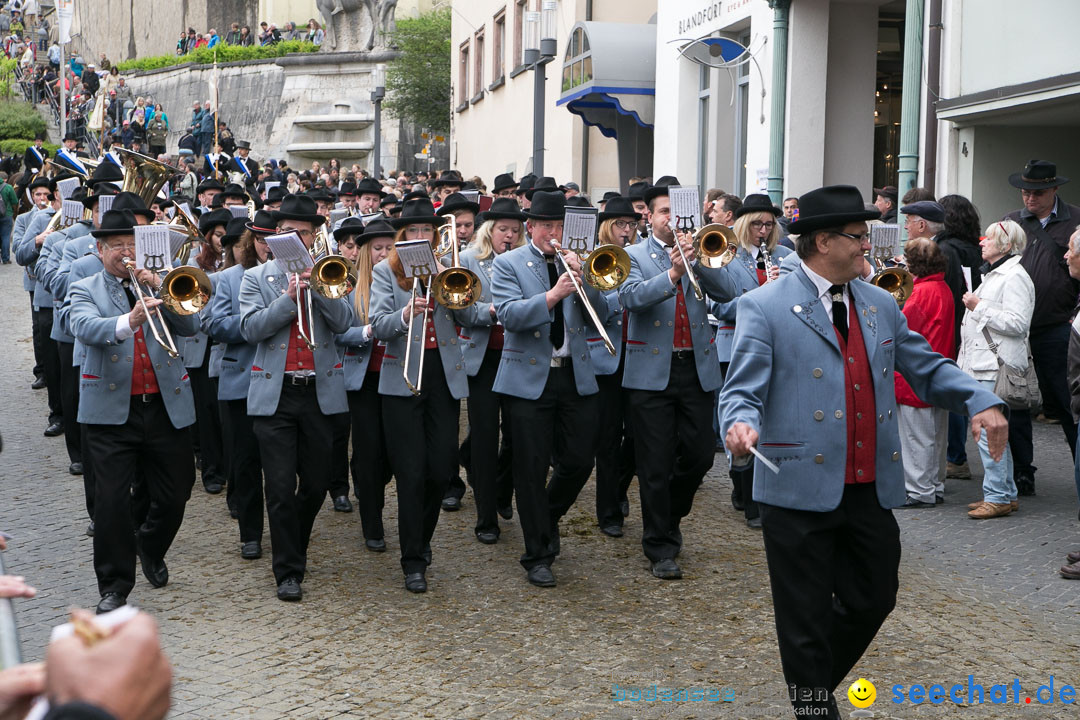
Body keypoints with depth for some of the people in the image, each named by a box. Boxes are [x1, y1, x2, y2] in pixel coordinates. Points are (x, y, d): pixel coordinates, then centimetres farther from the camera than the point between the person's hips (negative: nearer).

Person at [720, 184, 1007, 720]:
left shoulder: (881, 306, 13)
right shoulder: (765, 307, -6)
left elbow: (927, 368, 15)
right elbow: (743, 390, -11)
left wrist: (979, 402, -2)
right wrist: (741, 426, -33)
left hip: (872, 490, 6)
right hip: (802, 489, -6)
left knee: (874, 599, 15)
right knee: (806, 613, 4)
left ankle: (819, 676, 39)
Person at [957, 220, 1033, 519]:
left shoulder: (1014, 278, -11)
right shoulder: (994, 275, 21)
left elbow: (1017, 323, -21)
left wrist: (979, 308, -17)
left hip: (997, 367, -10)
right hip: (983, 365, 10)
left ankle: (998, 497, -6)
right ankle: (1006, 494, 18)